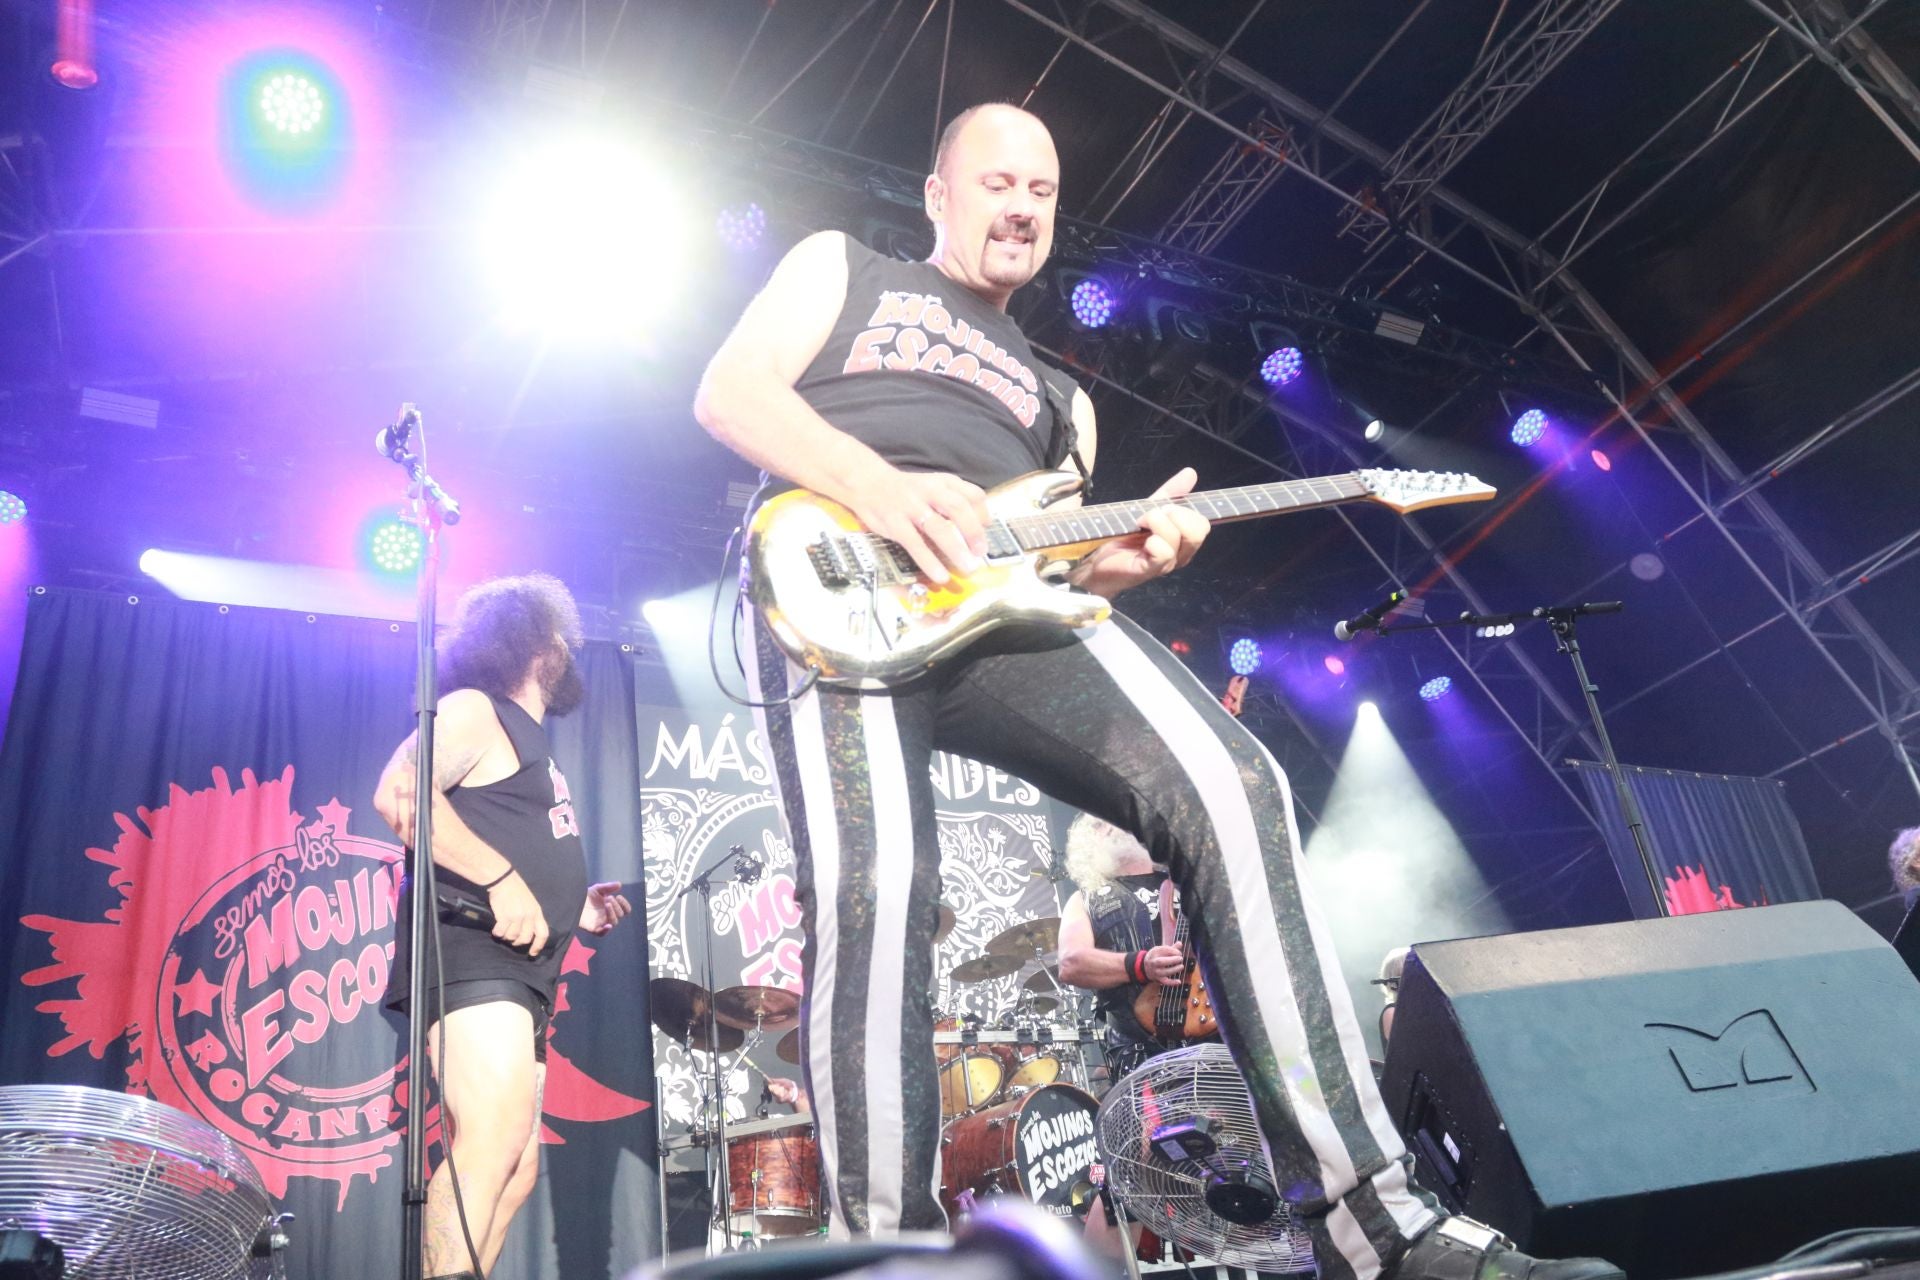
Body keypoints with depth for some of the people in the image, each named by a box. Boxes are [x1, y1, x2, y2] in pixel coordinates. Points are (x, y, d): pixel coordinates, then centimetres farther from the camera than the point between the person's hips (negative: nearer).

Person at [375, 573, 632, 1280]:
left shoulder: (531, 744, 28)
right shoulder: (474, 709, 0)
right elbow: (399, 794, -19)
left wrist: (574, 912, 19)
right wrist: (502, 878, -23)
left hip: (519, 972, 10)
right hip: (470, 954, -10)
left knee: (516, 1172, 7)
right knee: (496, 1140, -25)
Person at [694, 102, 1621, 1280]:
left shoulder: (1059, 396, 36)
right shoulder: (841, 267, 26)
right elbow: (729, 392, 8)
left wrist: (1118, 559, 0)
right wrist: (881, 487, -11)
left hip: (1002, 605, 4)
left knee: (1231, 788, -21)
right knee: (872, 891, -30)